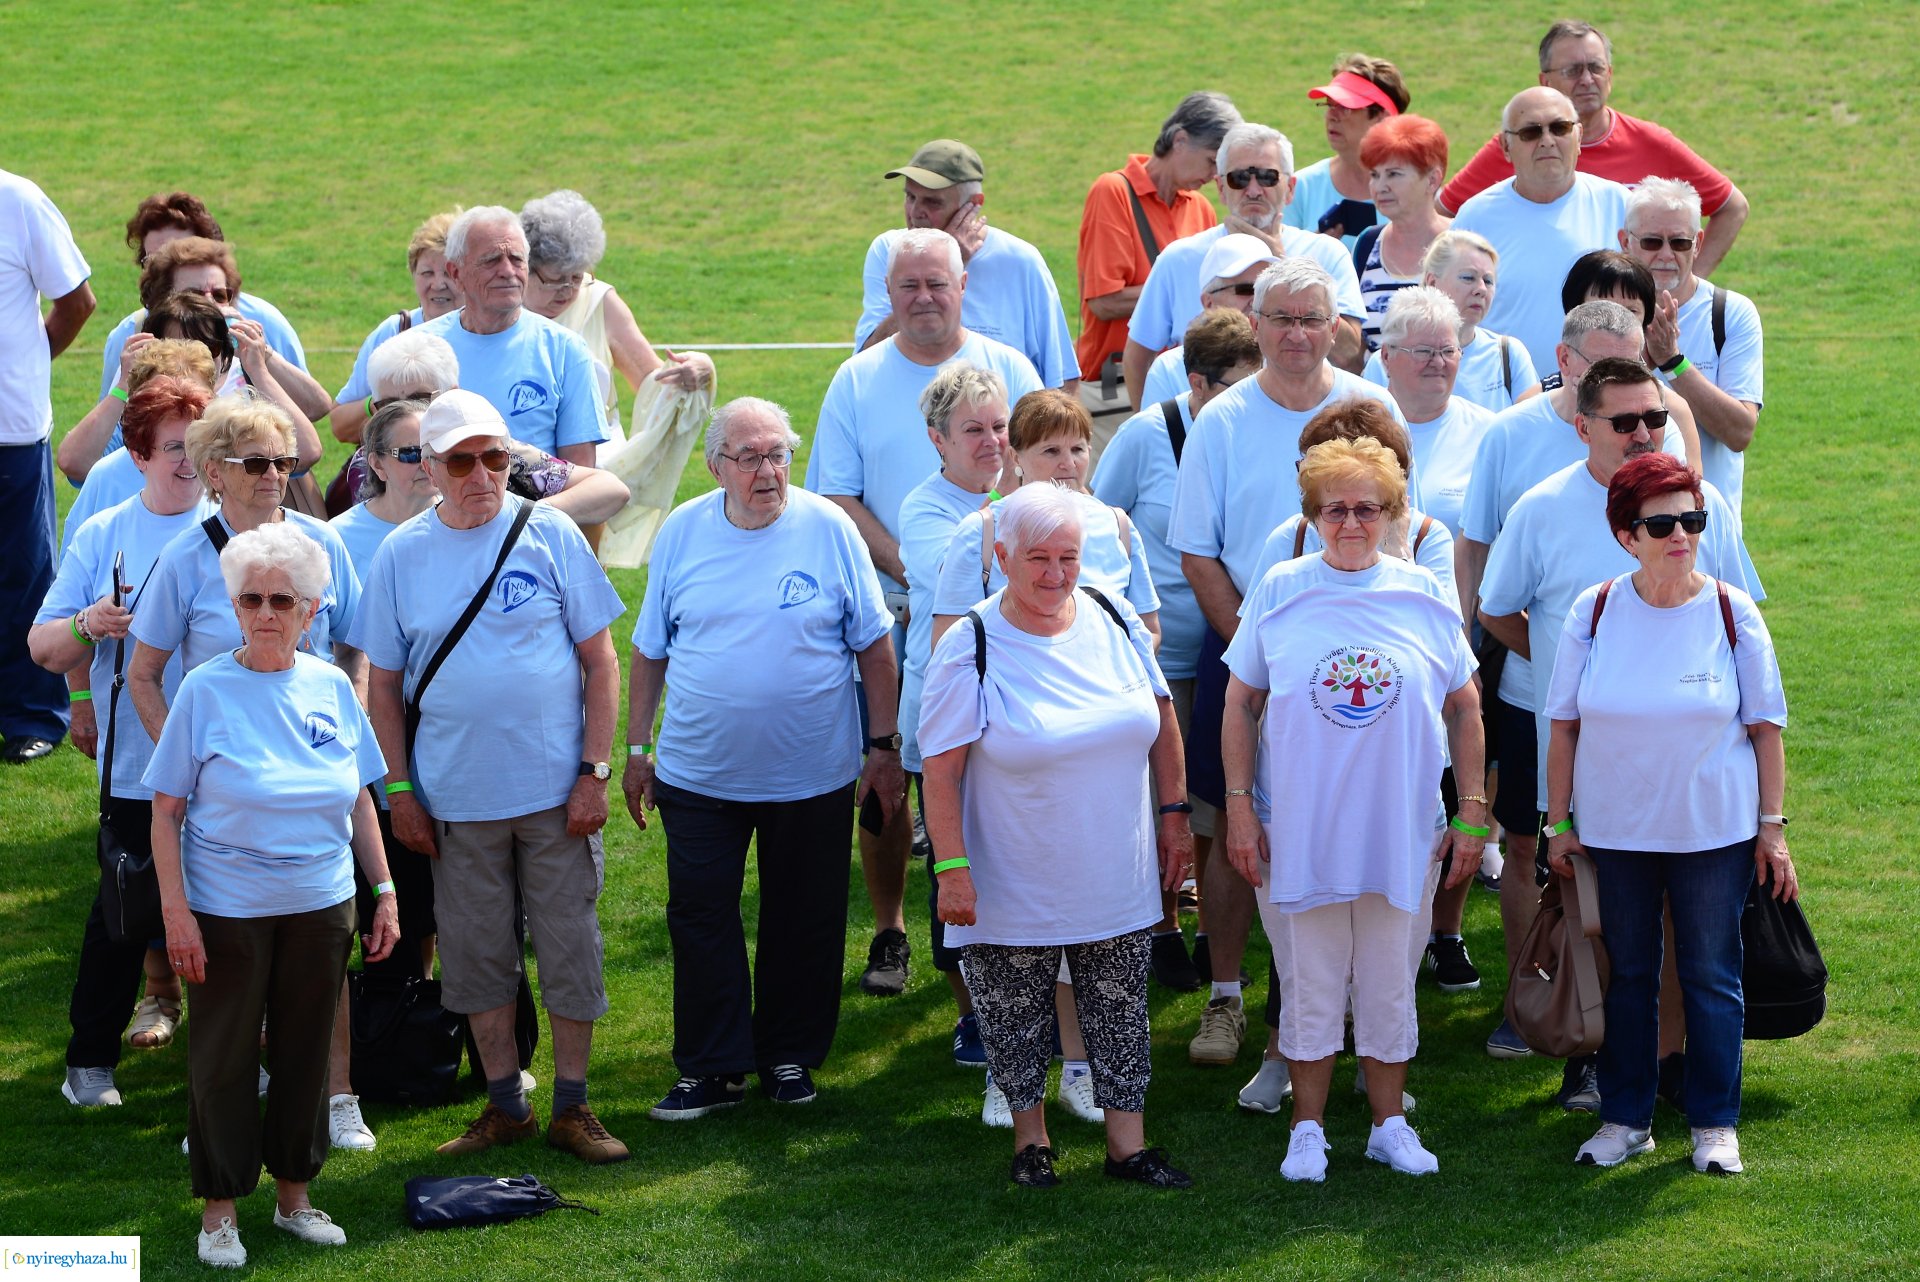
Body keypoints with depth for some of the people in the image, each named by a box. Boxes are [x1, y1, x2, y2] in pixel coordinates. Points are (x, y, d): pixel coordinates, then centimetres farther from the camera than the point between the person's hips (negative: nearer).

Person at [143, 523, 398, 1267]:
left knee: (306, 1051, 13)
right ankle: (220, 1210, 17)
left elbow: (360, 799, 11)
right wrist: (176, 912, -13)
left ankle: (294, 1194, 28)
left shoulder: (330, 687, 1)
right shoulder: (205, 691, -10)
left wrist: (384, 891, 8)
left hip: (321, 908, 4)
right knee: (224, 1058, 5)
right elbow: (166, 811, -7)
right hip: (228, 912, -3)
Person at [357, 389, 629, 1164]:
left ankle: (571, 1107, 14)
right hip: (458, 799, 2)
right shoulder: (401, 555, 2)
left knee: (569, 945, 3)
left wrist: (594, 772, -6)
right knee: (476, 951, 8)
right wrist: (399, 792, 2)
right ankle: (505, 1105, 21)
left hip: (555, 793, -2)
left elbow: (600, 660, 0)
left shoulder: (549, 534, -2)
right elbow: (383, 684, 7)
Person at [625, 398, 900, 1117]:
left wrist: (884, 746, -1)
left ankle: (790, 1056, 25)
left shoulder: (829, 529, -6)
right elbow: (650, 649, 7)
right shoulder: (681, 532, -1)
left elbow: (874, 645, 0)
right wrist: (636, 748, 7)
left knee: (804, 923, 10)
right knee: (700, 921, 3)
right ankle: (711, 1069, 12)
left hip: (813, 778, -1)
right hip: (698, 775, 1)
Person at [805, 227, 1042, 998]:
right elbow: (837, 499, 1)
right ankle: (889, 931, 14)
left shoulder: (1008, 371, 5)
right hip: (890, 615, 1)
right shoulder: (858, 382, 6)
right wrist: (910, 568, -12)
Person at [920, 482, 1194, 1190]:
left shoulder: (1115, 620, 0)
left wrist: (1174, 813, 11)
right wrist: (951, 866, -18)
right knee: (1017, 1019, 8)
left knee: (1120, 1012, 10)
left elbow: (1160, 719, 12)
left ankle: (1127, 1142, 19)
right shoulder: (971, 650, -14)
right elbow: (940, 769, -14)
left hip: (1115, 882, 4)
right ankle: (1030, 1134, 27)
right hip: (1014, 888, -4)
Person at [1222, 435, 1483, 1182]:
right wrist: (1239, 805, -2)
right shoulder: (1280, 592, -3)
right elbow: (1240, 704, 2)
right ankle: (1307, 1128, 20)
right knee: (1309, 983, 7)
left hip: (1401, 831, 1)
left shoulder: (1424, 596, 0)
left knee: (1390, 985, 11)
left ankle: (1389, 1122, 24)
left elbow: (1464, 707, 7)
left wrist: (1472, 811, 4)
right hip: (1299, 831, -1)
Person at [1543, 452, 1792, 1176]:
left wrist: (1772, 827, -2)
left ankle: (1715, 1123, 19)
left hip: (1713, 832, -1)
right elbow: (1564, 727, 2)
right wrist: (1559, 824, 3)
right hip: (1614, 830, 1)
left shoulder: (1732, 615, -7)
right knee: (1626, 975, 11)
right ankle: (1625, 1118, 24)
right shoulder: (1594, 613, -5)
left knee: (1711, 977, 6)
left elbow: (1765, 729, -1)